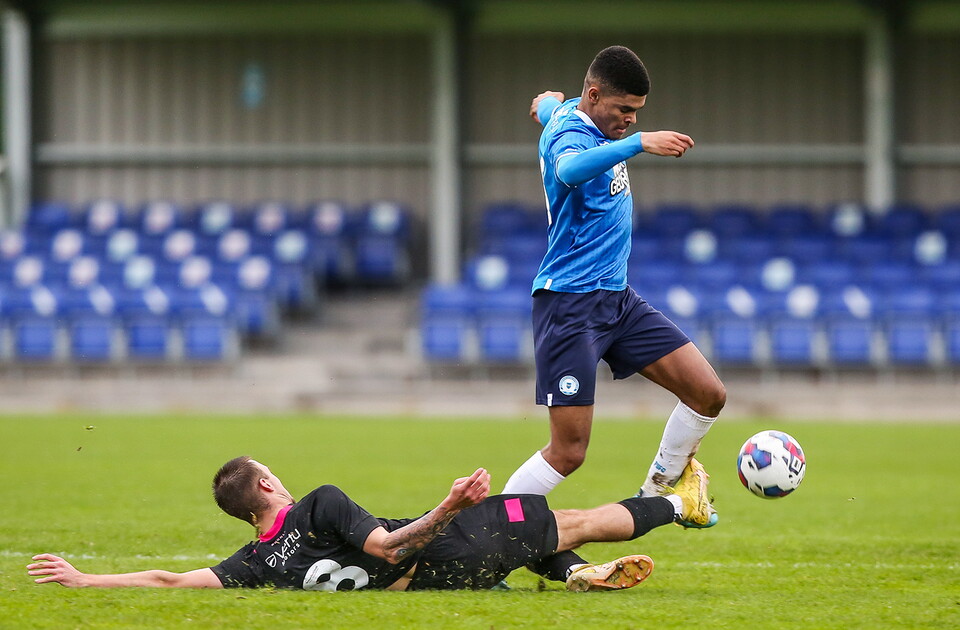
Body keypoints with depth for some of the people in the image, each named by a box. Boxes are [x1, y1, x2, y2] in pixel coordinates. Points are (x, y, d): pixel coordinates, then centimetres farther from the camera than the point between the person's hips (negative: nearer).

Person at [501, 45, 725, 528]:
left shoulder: (572, 113, 9)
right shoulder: (570, 133, -19)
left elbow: (547, 106, 35)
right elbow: (569, 170, -46)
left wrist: (547, 103, 57)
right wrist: (639, 143, -54)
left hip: (617, 298, 9)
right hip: (570, 303, -9)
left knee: (708, 394, 1)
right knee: (569, 452, -12)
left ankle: (657, 495, 21)